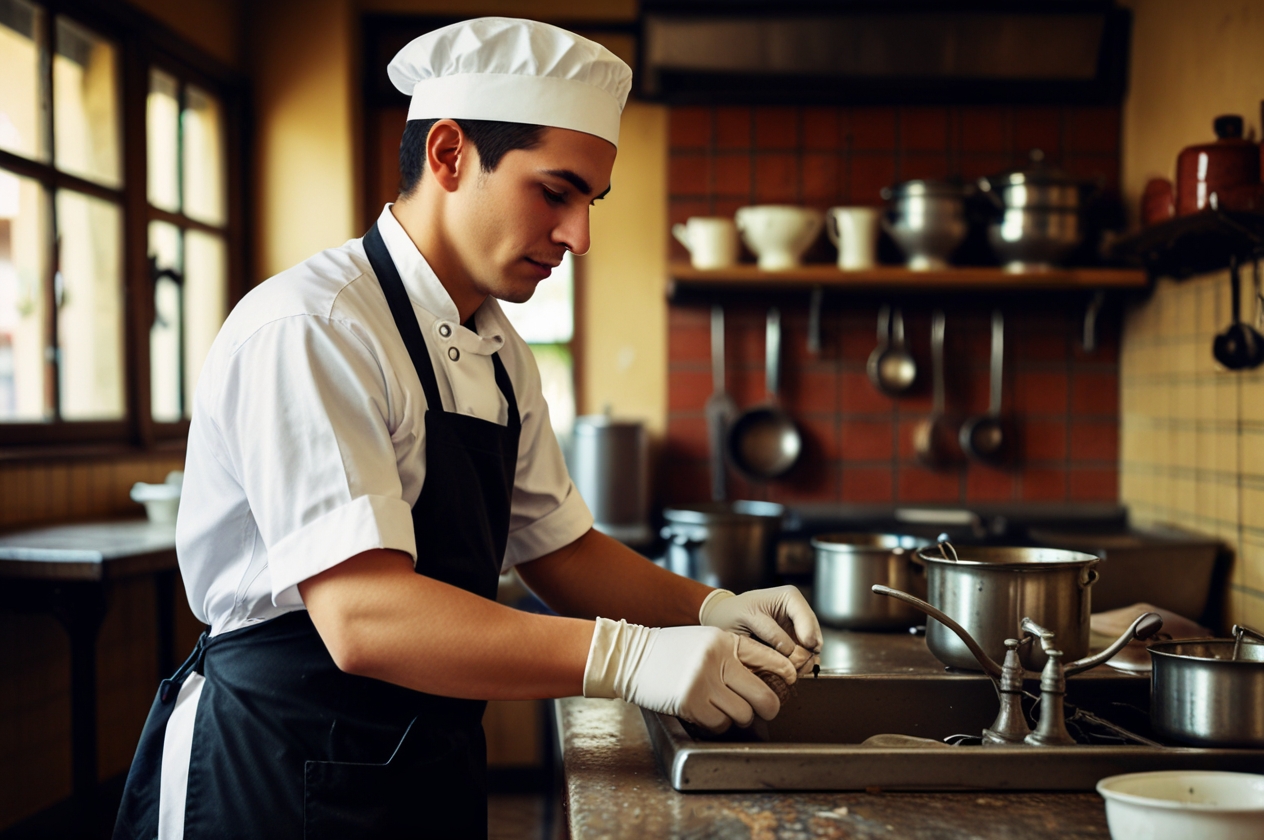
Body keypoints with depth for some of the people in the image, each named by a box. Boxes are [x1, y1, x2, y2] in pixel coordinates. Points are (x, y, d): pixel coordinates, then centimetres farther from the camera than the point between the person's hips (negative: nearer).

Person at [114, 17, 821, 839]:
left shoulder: (498, 354, 8)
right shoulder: (309, 329, -22)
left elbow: (559, 549, 12)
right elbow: (362, 618, -29)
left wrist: (710, 610, -4)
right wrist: (628, 658, -32)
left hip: (435, 768, 9)